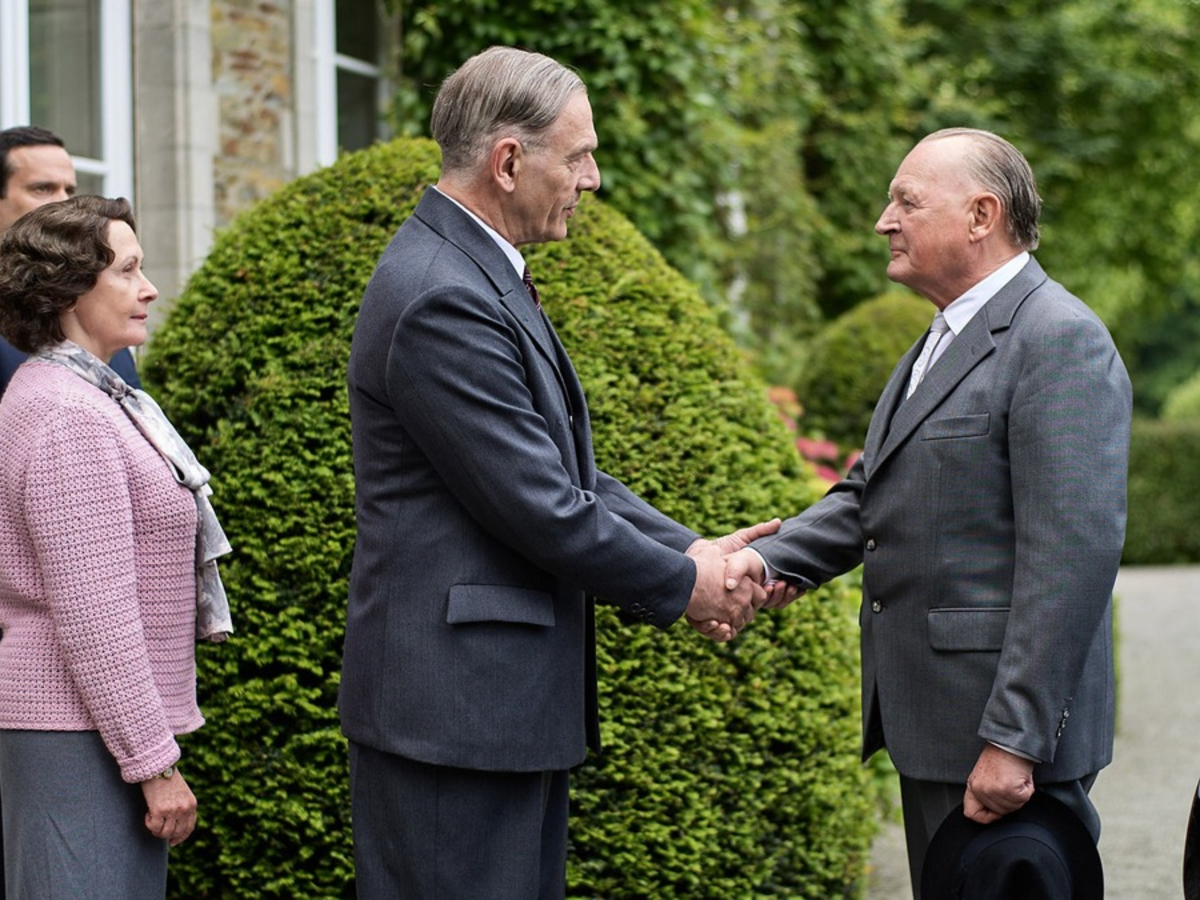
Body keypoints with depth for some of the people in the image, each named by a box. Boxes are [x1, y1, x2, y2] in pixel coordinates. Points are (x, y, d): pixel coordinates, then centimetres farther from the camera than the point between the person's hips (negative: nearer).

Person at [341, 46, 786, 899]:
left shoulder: (483, 278, 14)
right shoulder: (440, 299, -20)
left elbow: (569, 470, 16)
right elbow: (541, 510, -20)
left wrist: (692, 548, 4)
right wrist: (682, 585, -6)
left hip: (513, 700, 10)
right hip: (454, 708, -10)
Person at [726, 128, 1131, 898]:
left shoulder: (1061, 341, -15)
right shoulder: (946, 342, 18)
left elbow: (1075, 553, -22)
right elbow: (872, 495, 16)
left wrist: (1015, 739, -25)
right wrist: (769, 559, -3)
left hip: (1007, 725, -9)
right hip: (936, 720, 10)